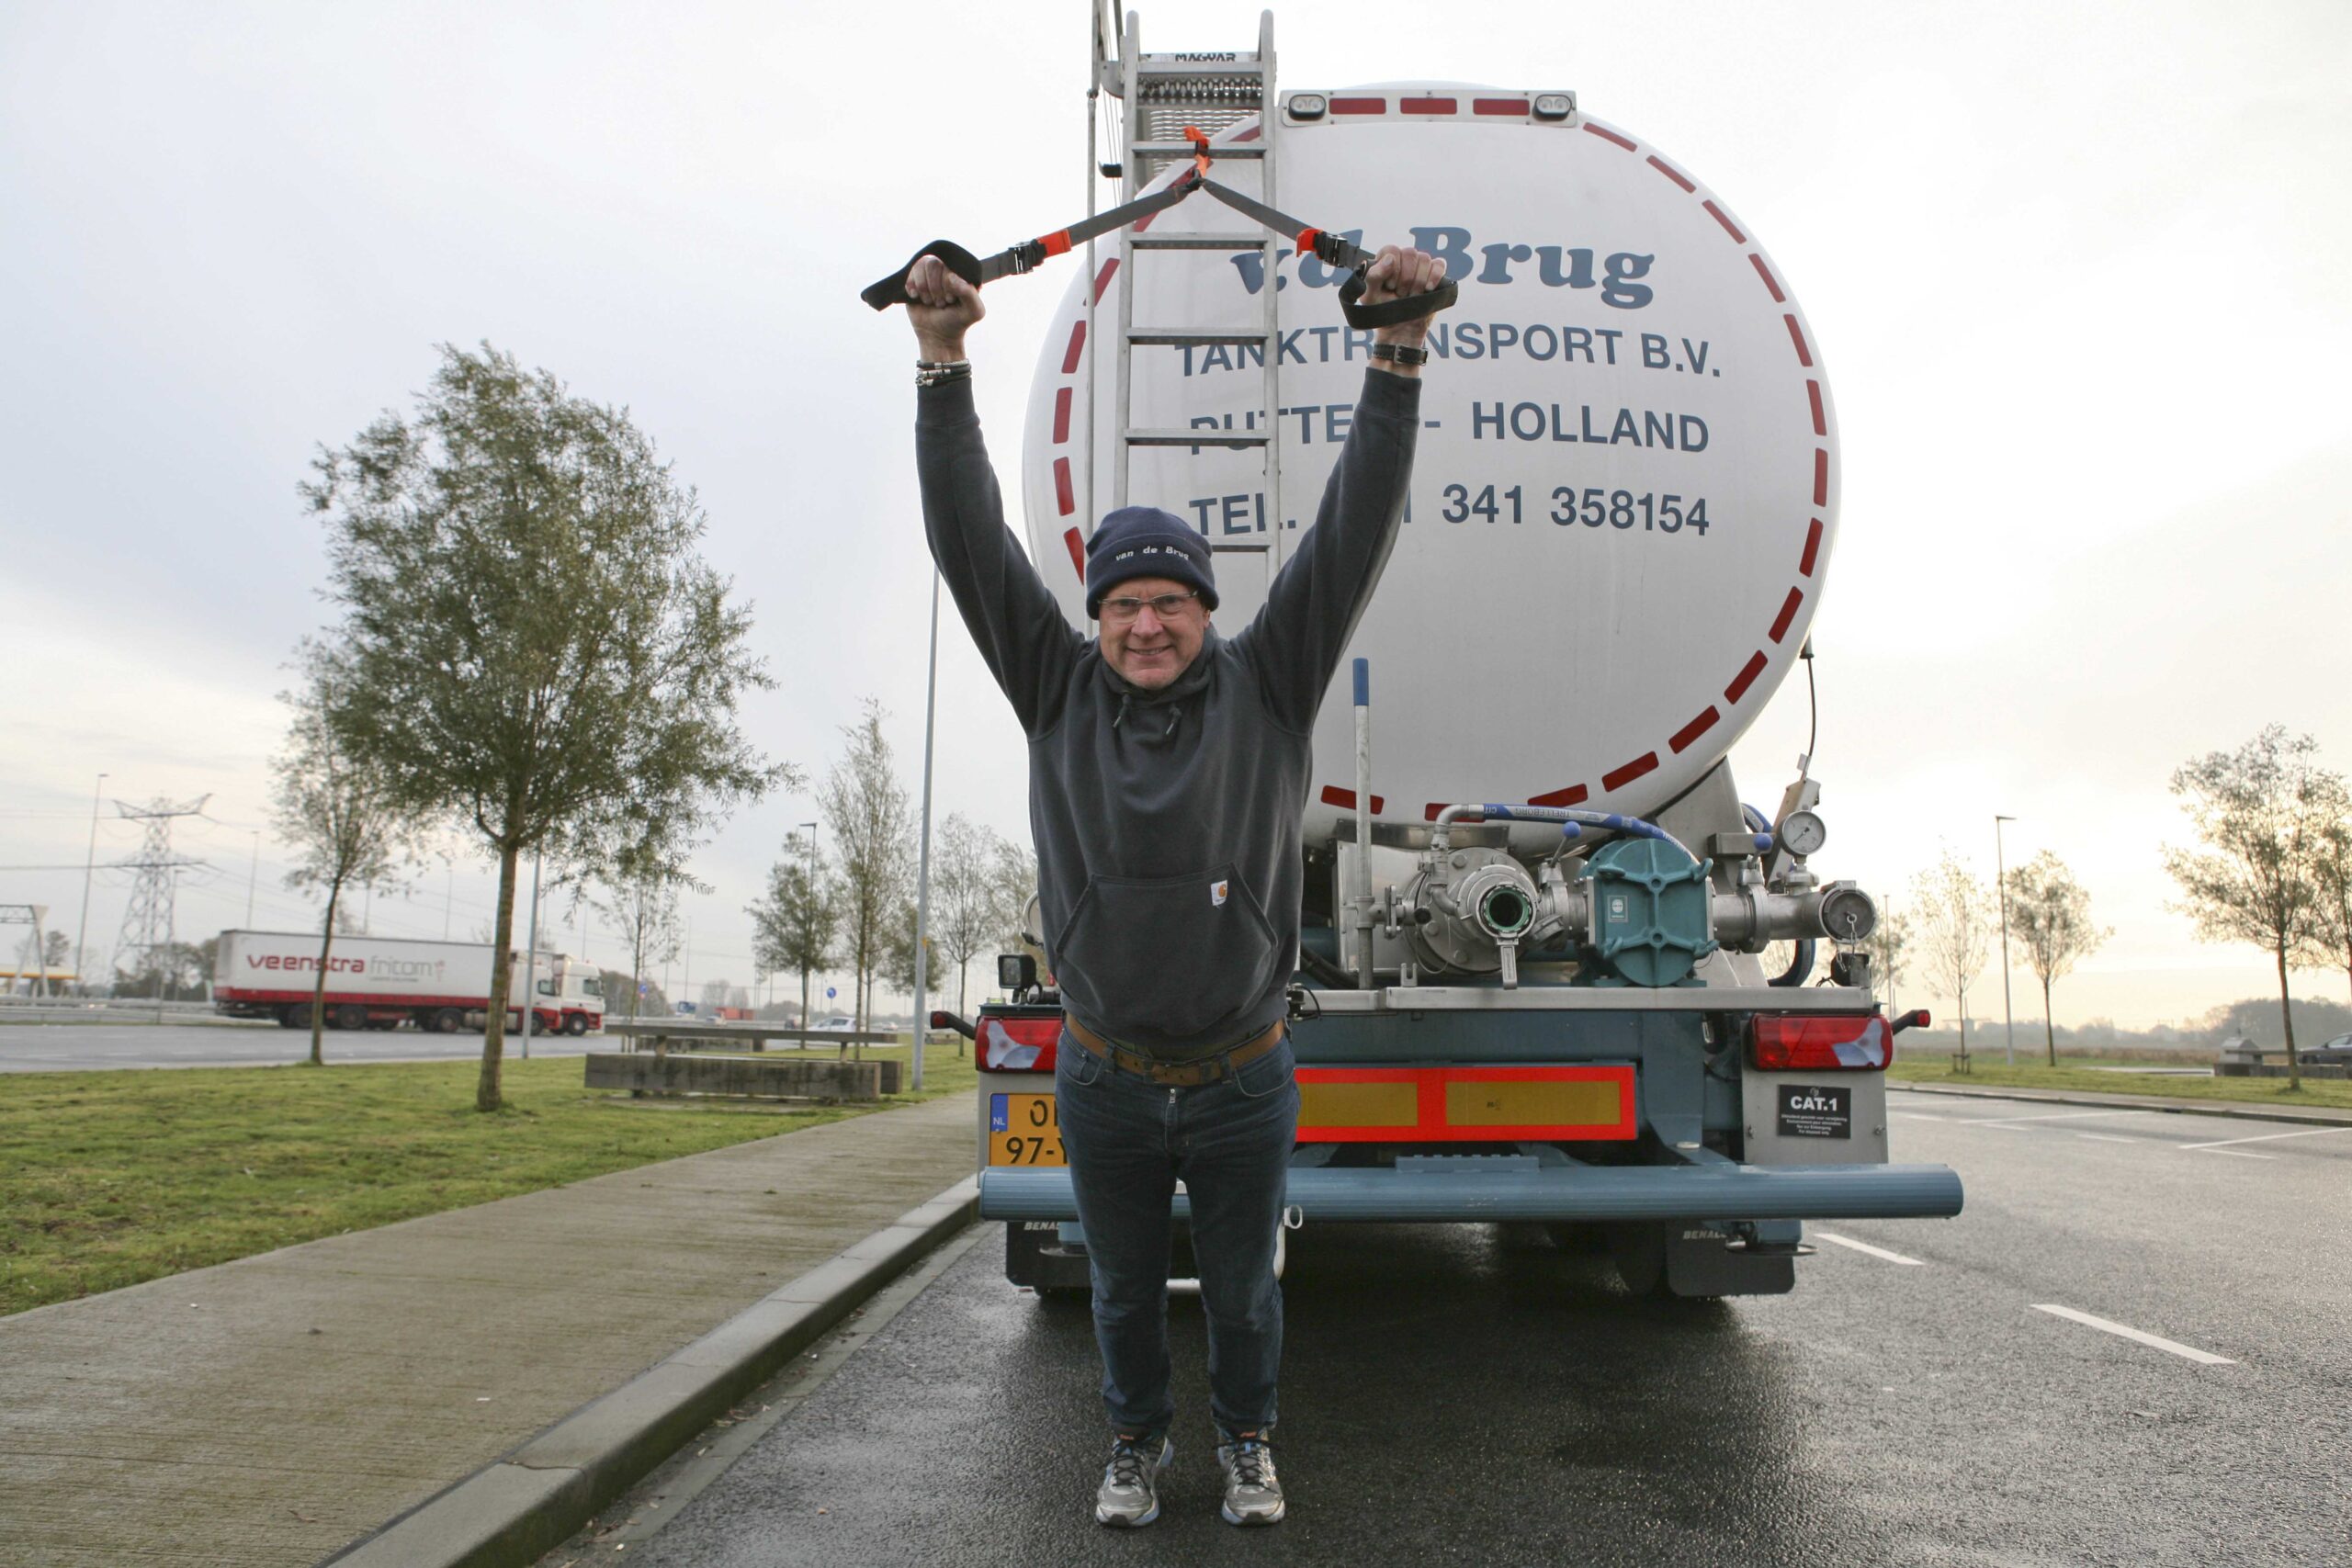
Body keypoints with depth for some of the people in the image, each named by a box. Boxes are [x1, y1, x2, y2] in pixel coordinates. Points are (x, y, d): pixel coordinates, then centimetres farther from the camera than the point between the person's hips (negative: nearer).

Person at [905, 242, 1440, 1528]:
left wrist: (1398, 353, -19)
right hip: (1105, 1079, 1)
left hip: (1244, 1078, -1)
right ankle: (1136, 1442, 43)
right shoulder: (1060, 696, -4)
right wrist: (941, 362, -15)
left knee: (1242, 1288, 18)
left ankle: (1247, 1441, 43)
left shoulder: (1265, 690, -7)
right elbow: (972, 542, -9)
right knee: (1124, 1290, 19)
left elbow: (1353, 535, -12)